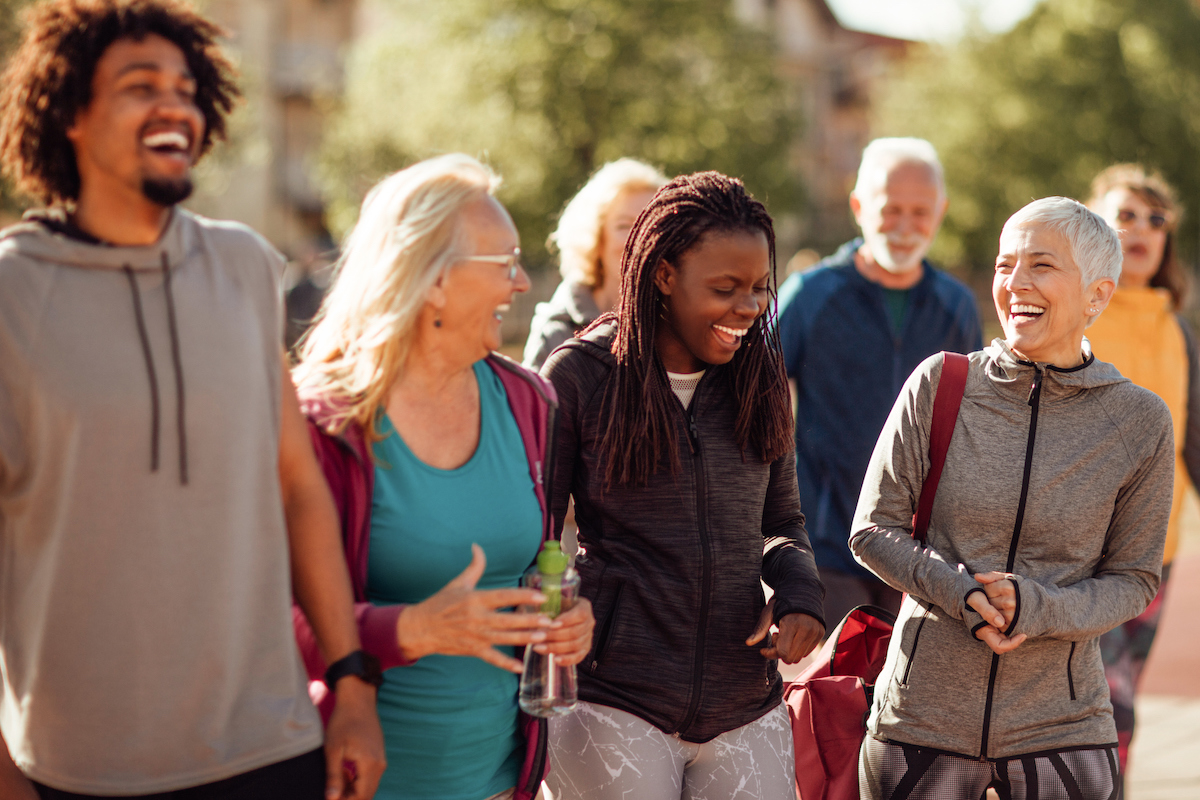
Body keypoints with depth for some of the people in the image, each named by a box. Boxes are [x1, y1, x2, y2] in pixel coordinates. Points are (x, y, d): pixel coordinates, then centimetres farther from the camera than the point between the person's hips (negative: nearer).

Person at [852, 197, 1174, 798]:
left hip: (1060, 725, 0)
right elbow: (873, 530, 0)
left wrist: (1038, 609, -16)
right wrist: (960, 591, -16)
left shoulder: (1140, 422, -4)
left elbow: (1134, 579, 2)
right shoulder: (940, 385, -3)